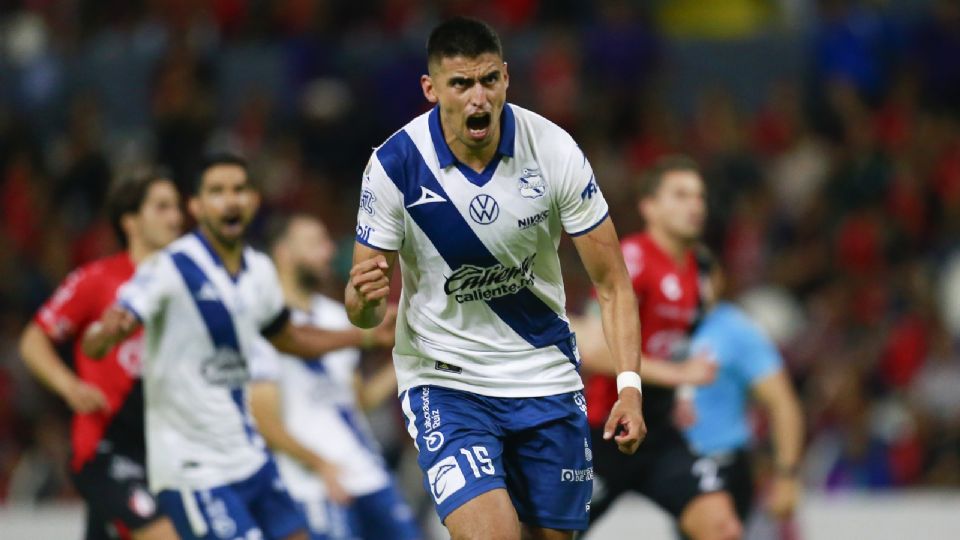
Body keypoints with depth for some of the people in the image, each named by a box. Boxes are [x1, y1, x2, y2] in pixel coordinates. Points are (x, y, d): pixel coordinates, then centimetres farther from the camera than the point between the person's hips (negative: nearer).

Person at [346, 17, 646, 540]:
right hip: (444, 380, -2)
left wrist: (629, 385, -17)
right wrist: (364, 298, -32)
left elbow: (611, 283, -5)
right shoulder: (394, 165, -15)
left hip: (546, 379, 2)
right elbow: (363, 314, -8)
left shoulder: (554, 151, -13)